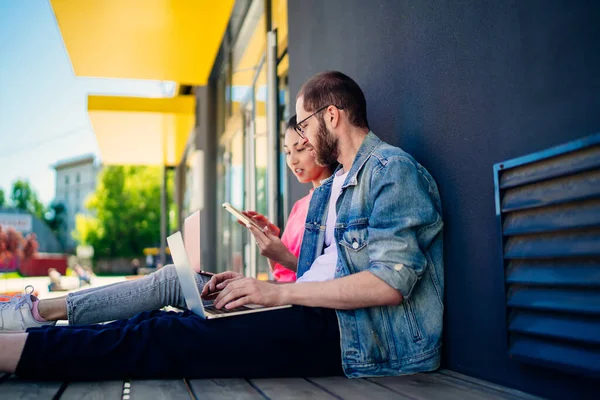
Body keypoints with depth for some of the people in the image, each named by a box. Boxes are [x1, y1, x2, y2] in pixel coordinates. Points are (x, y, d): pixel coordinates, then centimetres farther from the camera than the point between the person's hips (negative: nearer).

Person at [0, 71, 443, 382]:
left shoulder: (393, 170, -7)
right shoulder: (327, 191, 23)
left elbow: (391, 282, -19)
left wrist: (277, 291, -16)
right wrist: (255, 286, 3)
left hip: (360, 334, -8)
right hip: (320, 317, 8)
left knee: (169, 337, -20)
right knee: (164, 323, -5)